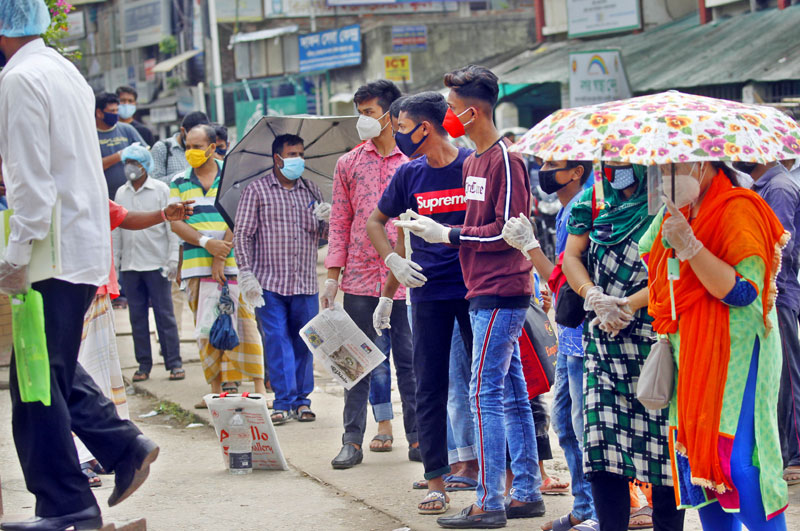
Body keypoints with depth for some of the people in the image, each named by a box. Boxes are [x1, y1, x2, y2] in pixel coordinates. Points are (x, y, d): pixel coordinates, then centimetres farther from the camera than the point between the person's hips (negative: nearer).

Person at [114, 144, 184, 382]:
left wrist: (172, 259, -8)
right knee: (137, 316, 5)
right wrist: (114, 261, 11)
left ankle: (174, 363, 2)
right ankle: (144, 364, 10)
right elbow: (117, 230, 16)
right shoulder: (121, 193, 12)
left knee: (164, 314, -2)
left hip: (156, 264, -4)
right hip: (130, 265, 4)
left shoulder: (161, 190, 1)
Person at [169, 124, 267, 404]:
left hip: (232, 262, -2)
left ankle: (259, 387, -3)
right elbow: (175, 222, 2)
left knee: (243, 323, -5)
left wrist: (220, 258, -11)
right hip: (196, 264, 3)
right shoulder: (179, 182, 11)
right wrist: (206, 242, -14)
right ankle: (216, 388, 10)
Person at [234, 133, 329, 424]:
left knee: (303, 343, 5)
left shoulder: (311, 190, 14)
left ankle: (302, 400, 14)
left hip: (305, 282, 3)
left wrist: (325, 220, -6)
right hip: (270, 283, -3)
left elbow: (323, 234, 18)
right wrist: (246, 273, -8)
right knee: (277, 341, -6)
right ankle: (283, 402, -3)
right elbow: (242, 234, 1)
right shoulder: (257, 190, 3)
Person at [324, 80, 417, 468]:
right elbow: (340, 223, 10)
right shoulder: (348, 164, 10)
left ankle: (417, 437, 12)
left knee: (409, 361, 3)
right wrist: (332, 276, 3)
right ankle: (352, 440, 9)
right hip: (360, 279, 2)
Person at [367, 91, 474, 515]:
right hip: (428, 292, 3)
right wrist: (394, 261, 3)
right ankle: (435, 481, 8)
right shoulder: (410, 174, 5)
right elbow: (376, 222, 18)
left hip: (475, 288, -3)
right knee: (429, 388, 3)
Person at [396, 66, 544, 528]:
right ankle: (528, 494, 18)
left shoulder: (505, 160, -14)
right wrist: (435, 230, 9)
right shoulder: (473, 161, 16)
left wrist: (447, 235, -13)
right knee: (512, 393, 12)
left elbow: (507, 231, -18)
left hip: (501, 294, -10)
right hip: (485, 292, 10)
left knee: (485, 393, -9)